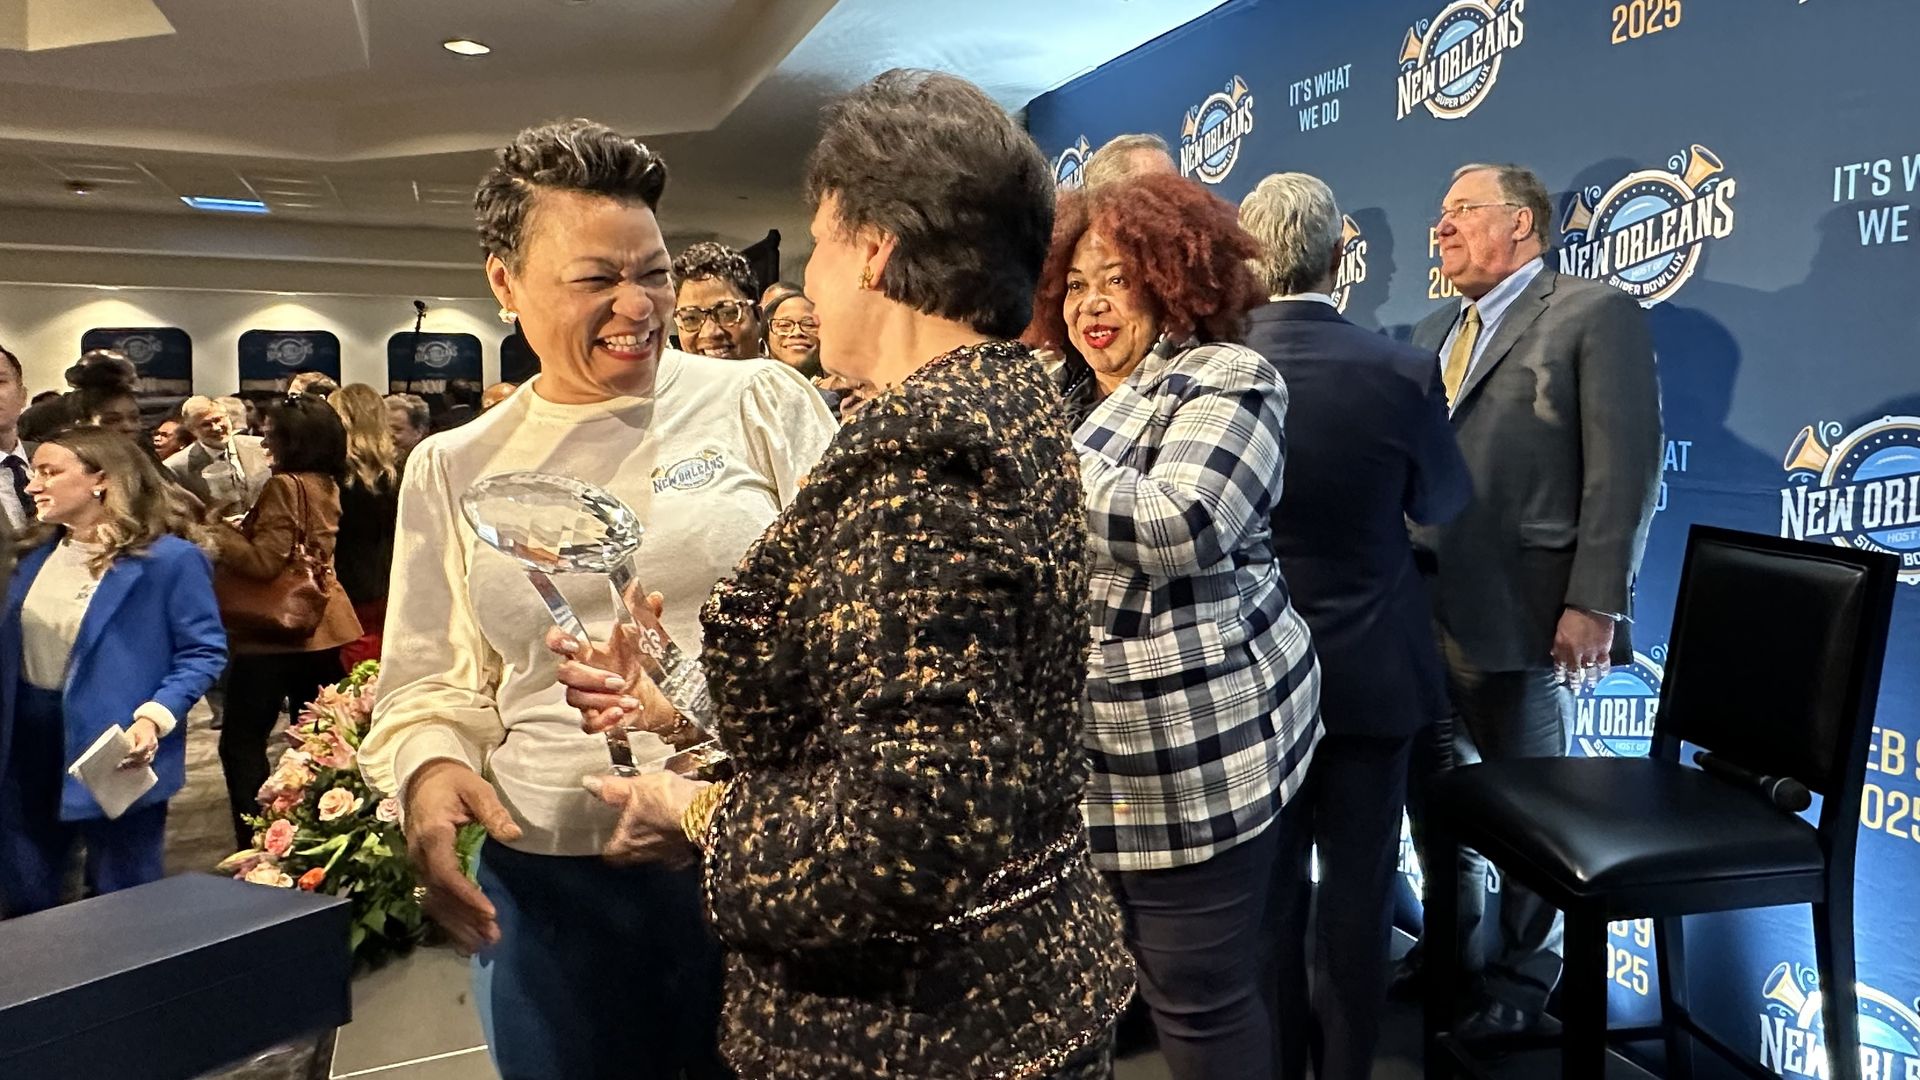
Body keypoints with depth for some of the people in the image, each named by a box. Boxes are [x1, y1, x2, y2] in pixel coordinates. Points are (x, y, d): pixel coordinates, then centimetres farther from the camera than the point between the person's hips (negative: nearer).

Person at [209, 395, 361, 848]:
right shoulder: (326, 486, 9)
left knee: (241, 743, -1)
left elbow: (264, 561, -21)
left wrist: (215, 528, -13)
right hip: (321, 626, 9)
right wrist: (236, 525, 14)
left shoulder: (284, 487, -16)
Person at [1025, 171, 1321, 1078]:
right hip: (1101, 743, 8)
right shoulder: (1071, 391, 12)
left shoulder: (1225, 381, -10)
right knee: (1166, 972, 21)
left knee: (1201, 990, 4)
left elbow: (1177, 529, -26)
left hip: (1200, 742, -7)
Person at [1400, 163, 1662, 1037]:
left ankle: (1523, 971, 30)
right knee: (1433, 786, 17)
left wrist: (1594, 603, -19)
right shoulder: (1432, 332, 17)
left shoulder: (1595, 313, -4)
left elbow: (1625, 468, -12)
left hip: (1520, 612, -6)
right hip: (1419, 610, 7)